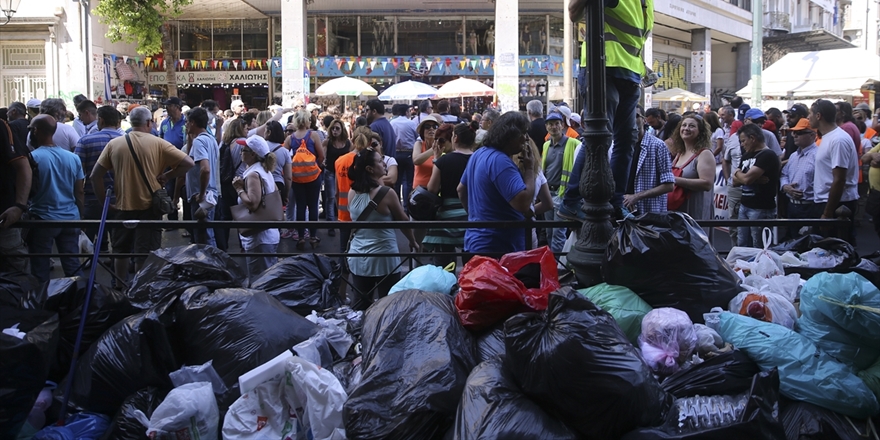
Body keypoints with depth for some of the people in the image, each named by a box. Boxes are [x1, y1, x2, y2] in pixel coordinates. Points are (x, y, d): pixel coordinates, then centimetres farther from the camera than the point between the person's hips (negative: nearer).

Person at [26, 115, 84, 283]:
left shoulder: (32, 157, -9)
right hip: (70, 218, 5)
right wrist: (80, 217, 17)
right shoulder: (73, 158, 5)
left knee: (40, 271, 5)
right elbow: (79, 192, 9)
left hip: (42, 219, -4)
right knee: (73, 266, 8)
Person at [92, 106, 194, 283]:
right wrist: (167, 176, -3)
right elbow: (188, 163, -12)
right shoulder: (158, 143, -8)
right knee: (146, 255, 5)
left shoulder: (114, 144, -1)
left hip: (122, 207, 3)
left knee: (121, 252, 20)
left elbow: (95, 175, -2)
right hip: (149, 207, -3)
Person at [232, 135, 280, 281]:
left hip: (258, 238, -10)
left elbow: (252, 203, -28)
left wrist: (239, 188, -14)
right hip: (270, 234, 11)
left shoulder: (253, 174, -18)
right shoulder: (265, 171, 12)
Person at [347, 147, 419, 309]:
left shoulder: (352, 192, 0)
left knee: (359, 307, 11)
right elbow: (403, 220, -2)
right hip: (383, 258, -5)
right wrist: (413, 242, 16)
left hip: (357, 257, 5)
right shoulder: (387, 193, -15)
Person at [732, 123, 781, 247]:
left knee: (759, 248, -4)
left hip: (761, 209, -8)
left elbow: (747, 179, -21)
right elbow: (735, 181, 9)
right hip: (744, 206, 8)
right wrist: (755, 179, -9)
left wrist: (737, 172, 1)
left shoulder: (768, 155, -13)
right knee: (742, 245, 12)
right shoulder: (746, 155, 14)